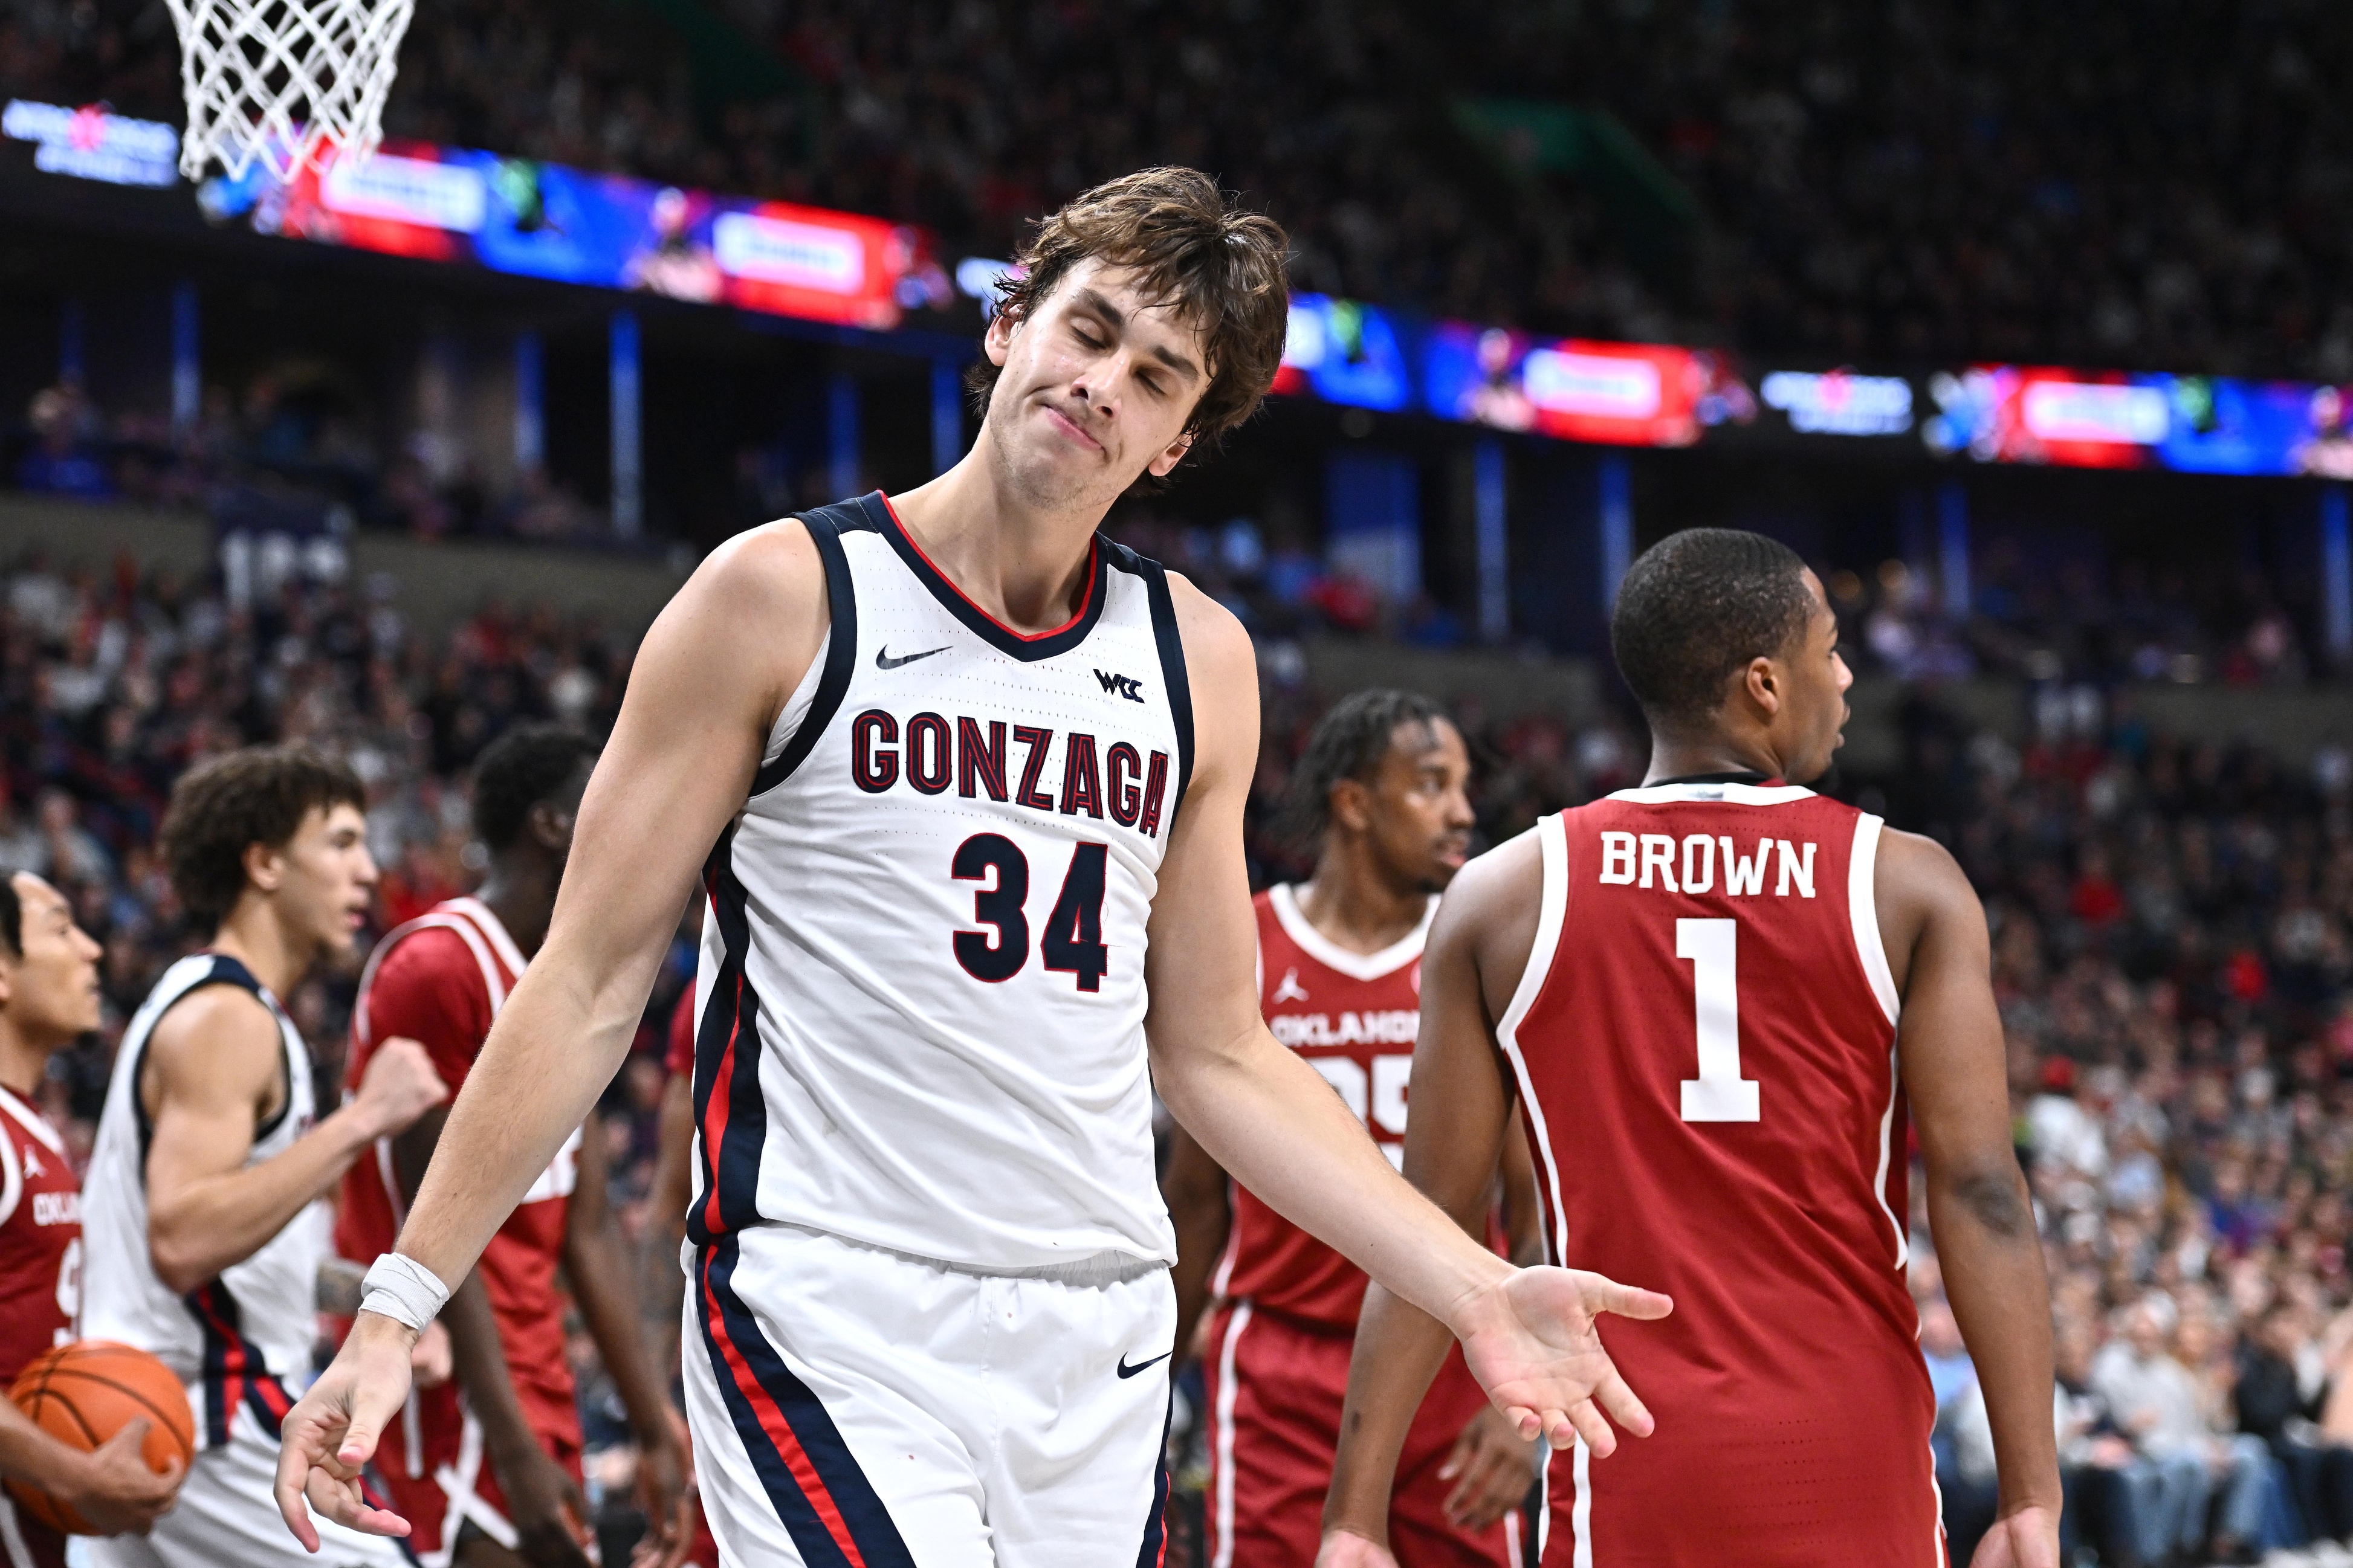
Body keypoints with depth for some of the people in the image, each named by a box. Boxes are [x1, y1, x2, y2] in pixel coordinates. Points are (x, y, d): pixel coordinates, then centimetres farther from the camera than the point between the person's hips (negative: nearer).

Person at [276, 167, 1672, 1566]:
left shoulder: (1198, 660, 12)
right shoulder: (786, 597, -2)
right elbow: (591, 990, -1)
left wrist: (1474, 1291, 8)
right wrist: (400, 1306, -6)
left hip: (1103, 1348, 5)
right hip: (833, 1324, -5)